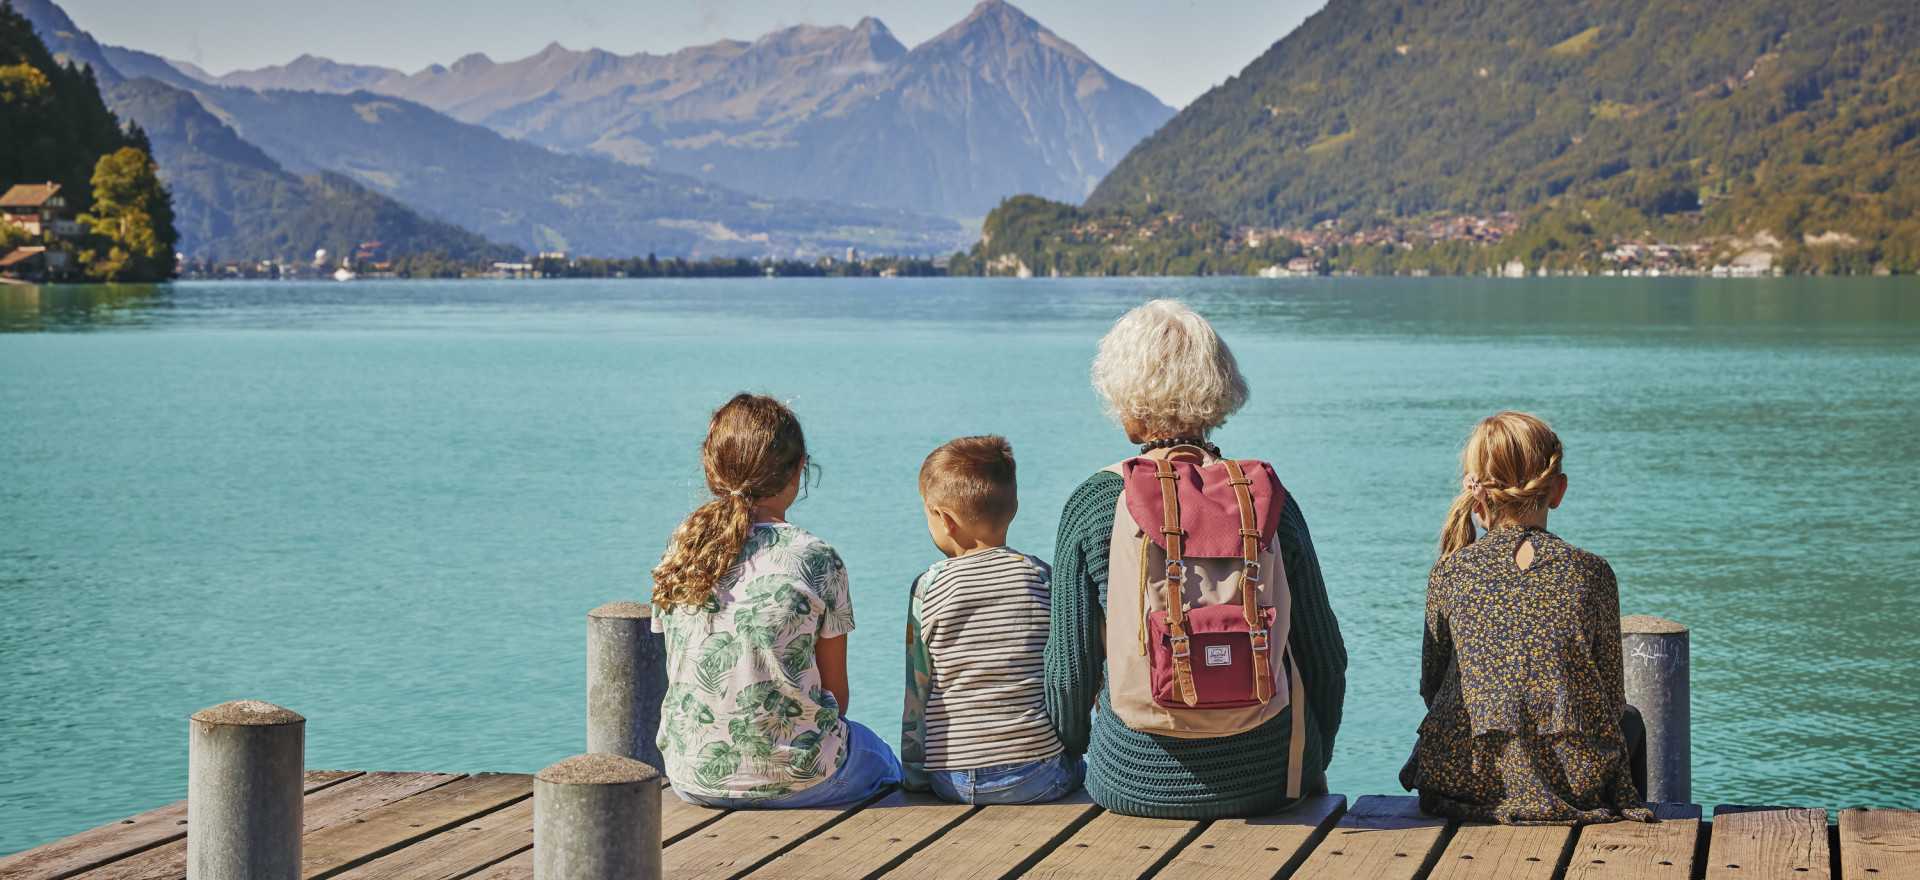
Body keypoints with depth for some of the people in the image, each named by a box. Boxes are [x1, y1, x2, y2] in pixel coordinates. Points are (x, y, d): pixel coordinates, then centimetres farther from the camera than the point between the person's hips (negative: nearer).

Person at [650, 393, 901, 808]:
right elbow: (835, 691, -5)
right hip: (794, 780, -4)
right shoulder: (816, 559, -13)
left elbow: (682, 670, 8)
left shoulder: (679, 551, -2)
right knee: (884, 762, 31)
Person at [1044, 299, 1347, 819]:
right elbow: (1325, 660, 3)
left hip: (1135, 787, -1)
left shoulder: (1092, 506, -7)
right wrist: (1313, 767, 20)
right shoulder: (1269, 500, -4)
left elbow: (1071, 668, -2)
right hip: (1269, 783, 1)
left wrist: (1072, 751, 18)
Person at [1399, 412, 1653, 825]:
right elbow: (1612, 700, 0)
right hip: (1573, 786, -1)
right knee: (1631, 723, 29)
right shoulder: (1590, 573, -6)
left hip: (1466, 780, 1)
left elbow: (1431, 686, 6)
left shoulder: (1449, 574, -4)